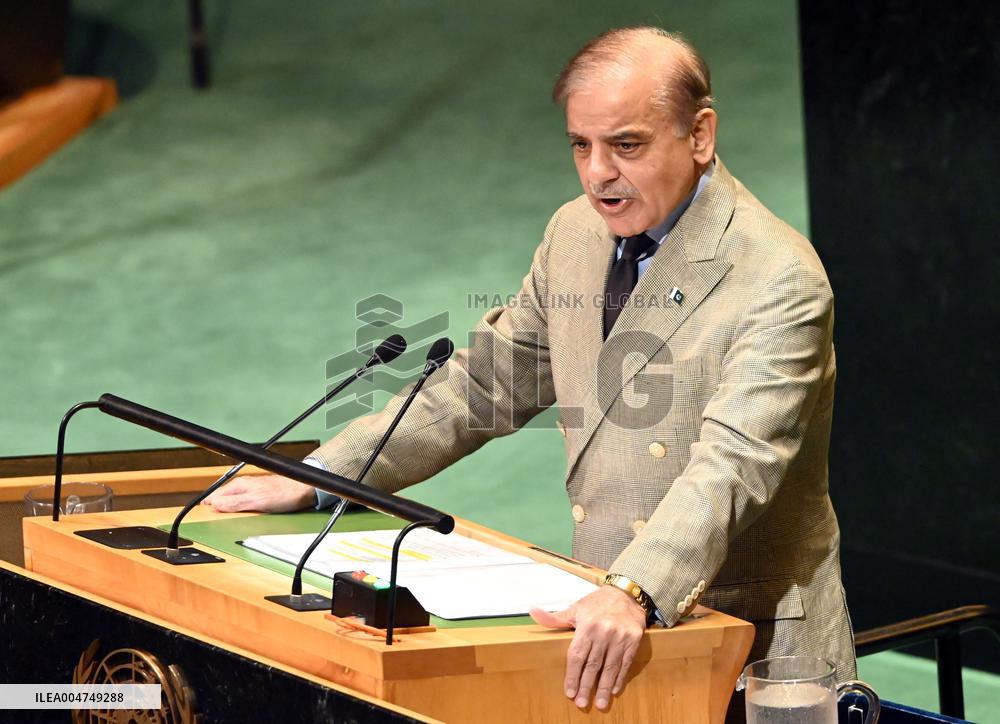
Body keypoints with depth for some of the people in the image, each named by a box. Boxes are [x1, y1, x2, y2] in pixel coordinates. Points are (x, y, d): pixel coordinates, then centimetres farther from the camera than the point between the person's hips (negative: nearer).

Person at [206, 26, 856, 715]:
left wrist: (634, 594, -41)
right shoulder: (575, 234, 10)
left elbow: (729, 465, -26)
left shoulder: (780, 282, -14)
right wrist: (316, 479, 14)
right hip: (609, 620, 7)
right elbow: (485, 382, 19)